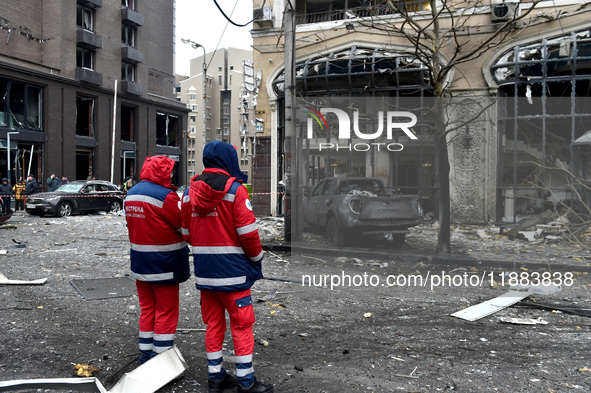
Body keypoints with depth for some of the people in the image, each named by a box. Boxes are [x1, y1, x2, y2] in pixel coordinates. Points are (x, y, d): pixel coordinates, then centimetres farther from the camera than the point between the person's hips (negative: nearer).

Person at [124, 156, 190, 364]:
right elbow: (184, 225, -14)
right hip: (164, 264, -8)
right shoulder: (165, 196, -19)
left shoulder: (131, 195, 8)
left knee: (147, 308, 17)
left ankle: (146, 352, 26)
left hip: (140, 262, 8)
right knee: (166, 310, 2)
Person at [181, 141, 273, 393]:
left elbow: (186, 234, 10)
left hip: (204, 269, 6)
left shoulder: (189, 192, 6)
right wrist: (257, 258, 1)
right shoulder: (235, 190, -13)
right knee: (241, 325, 5)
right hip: (233, 270, -6)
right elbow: (248, 233, -14)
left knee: (213, 324, 15)